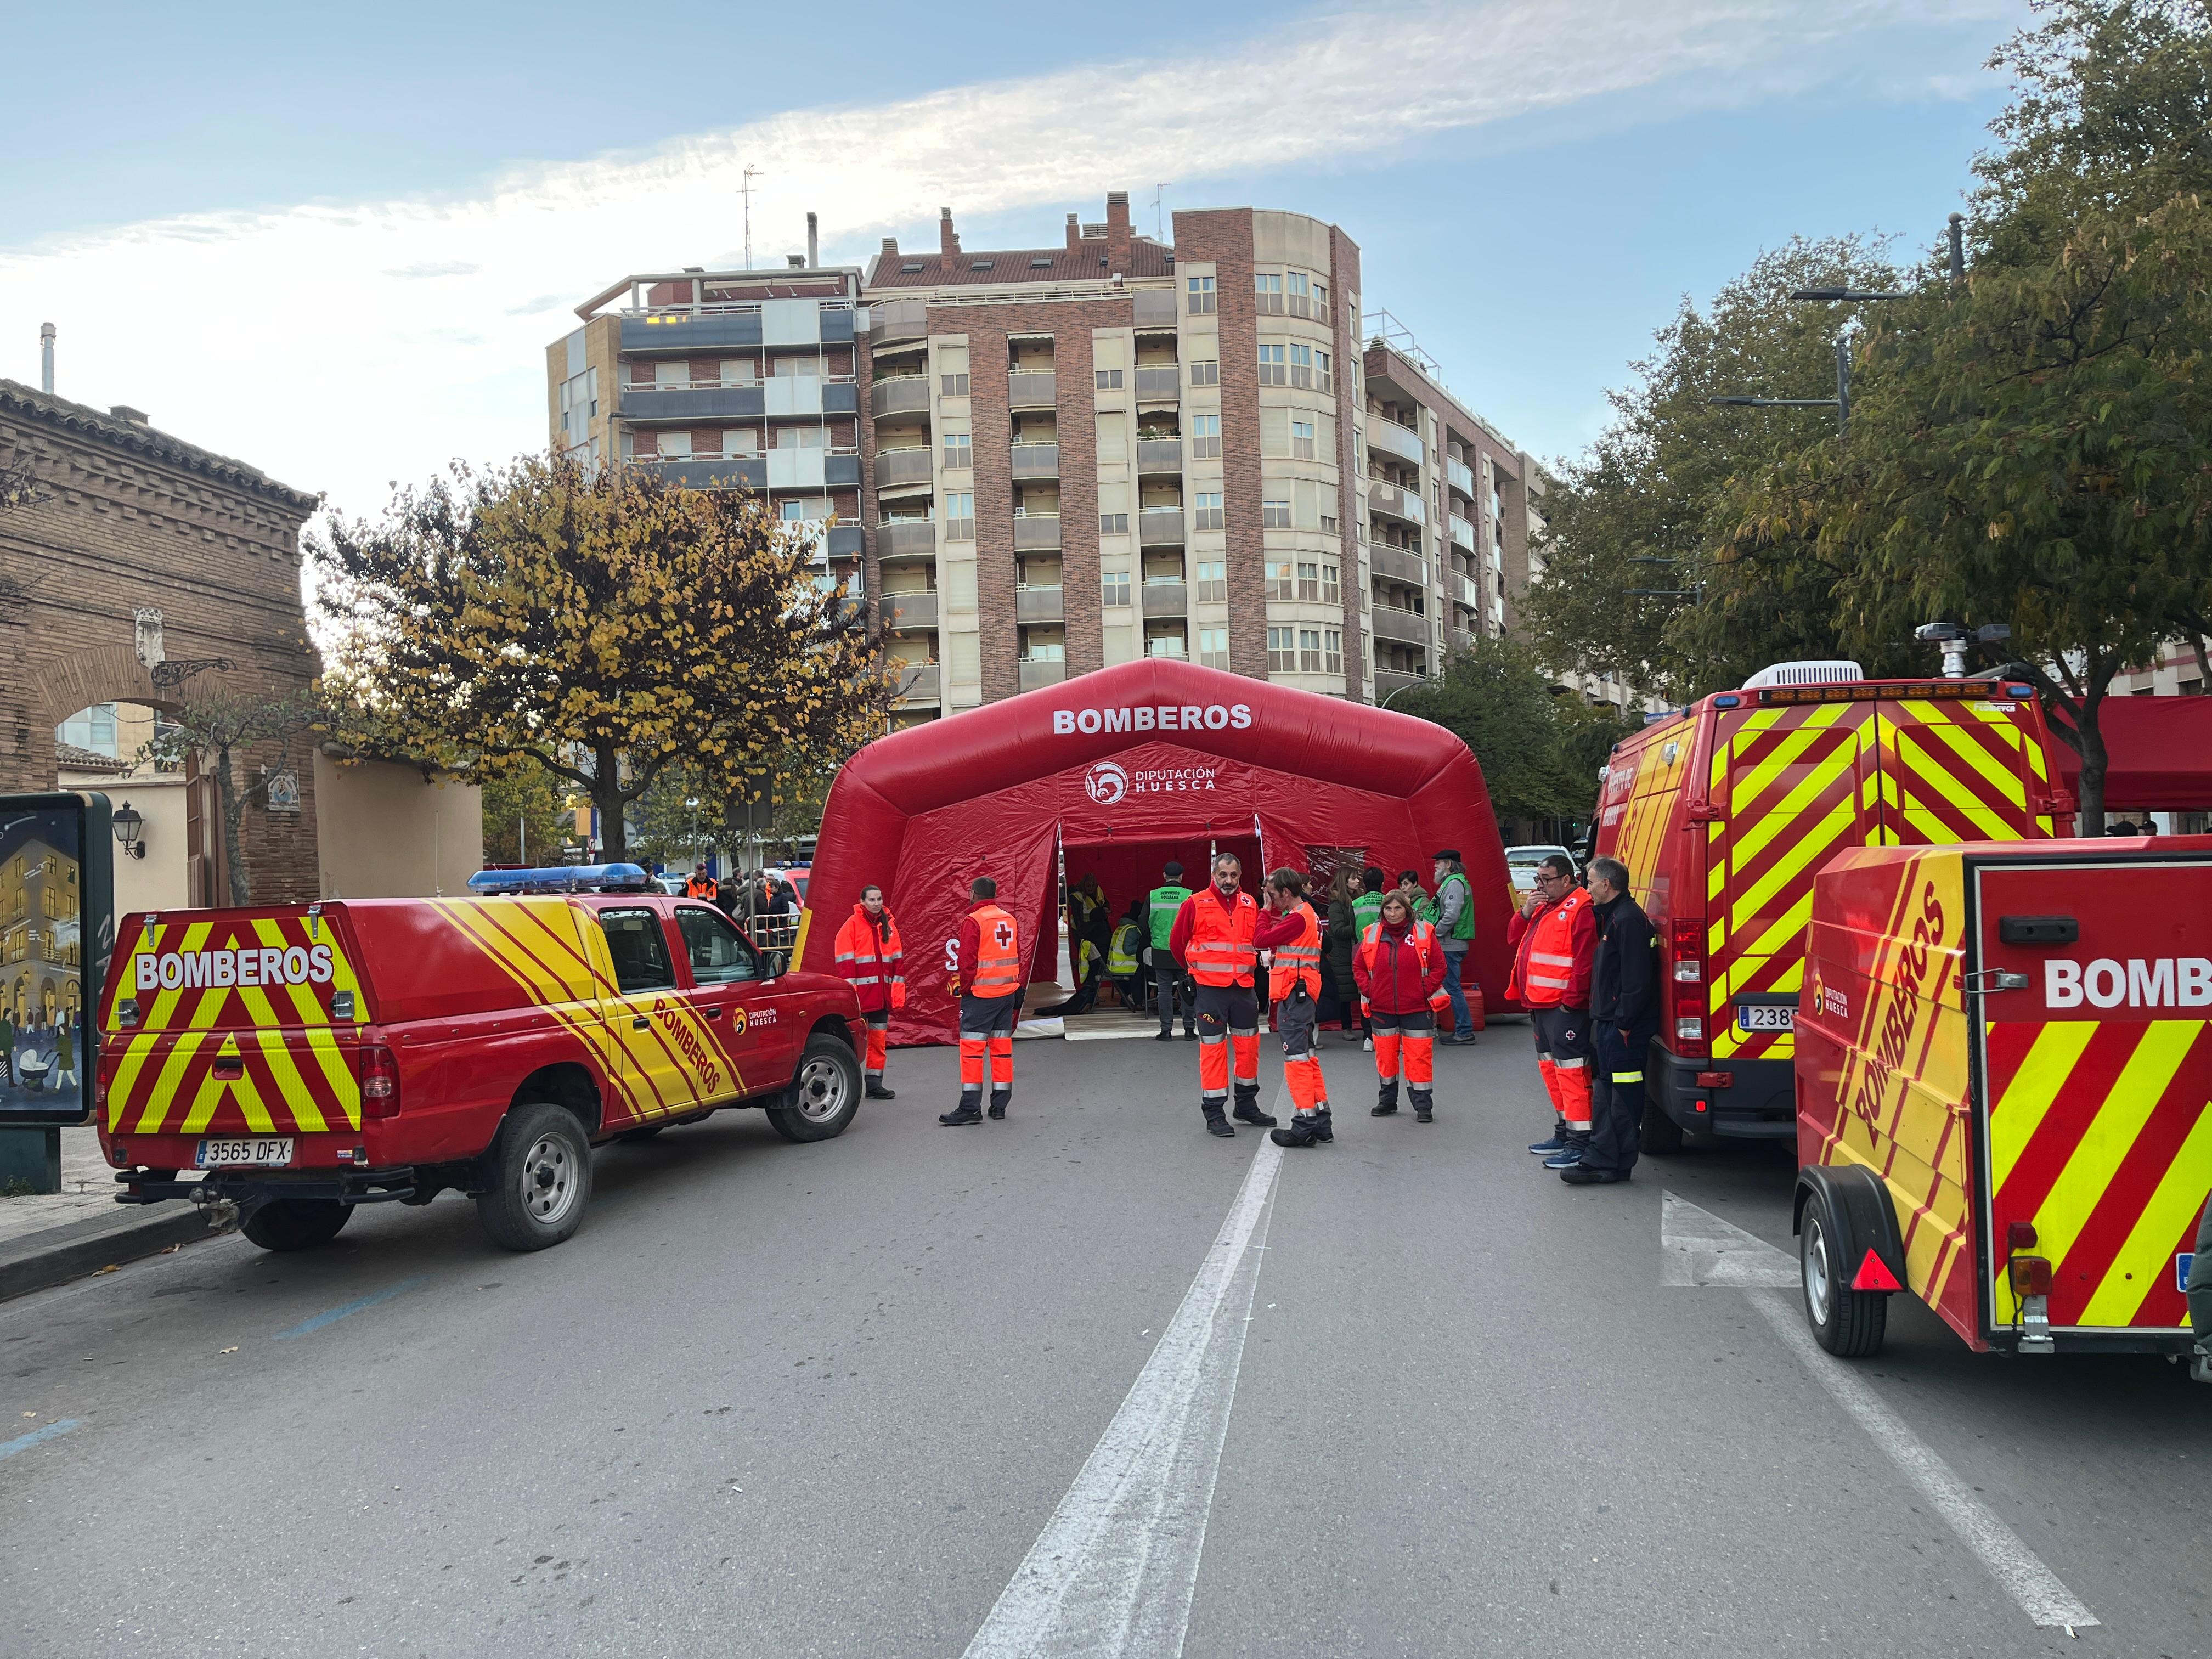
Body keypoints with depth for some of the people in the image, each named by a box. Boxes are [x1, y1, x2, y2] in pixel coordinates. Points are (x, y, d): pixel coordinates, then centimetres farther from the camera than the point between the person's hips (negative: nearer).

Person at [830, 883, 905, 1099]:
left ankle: (874, 1084, 17)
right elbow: (845, 962, -8)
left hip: (882, 996, 6)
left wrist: (897, 995, 8)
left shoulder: (889, 925, 11)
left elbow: (897, 960, 13)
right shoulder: (852, 925, -5)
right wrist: (850, 994, -14)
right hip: (860, 996, -5)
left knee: (879, 1041, 9)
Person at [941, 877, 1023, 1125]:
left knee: (972, 1049, -4)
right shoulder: (1009, 920, 10)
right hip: (1008, 993, 7)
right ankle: (999, 1105, 14)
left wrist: (964, 986, -2)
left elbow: (967, 961, -14)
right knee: (1002, 1047, 11)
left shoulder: (973, 921, -11)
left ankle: (970, 1108, -7)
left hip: (980, 994, -7)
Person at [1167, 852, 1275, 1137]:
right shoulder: (1196, 904, -5)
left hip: (1245, 988, 5)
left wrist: (1252, 963, 10)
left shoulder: (1250, 904, 9)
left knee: (1249, 1045, 11)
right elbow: (1177, 943, 3)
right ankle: (1214, 1114, 5)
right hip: (1211, 989, -5)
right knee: (1213, 1047, -2)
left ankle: (1247, 1106, 26)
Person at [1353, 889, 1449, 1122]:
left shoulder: (1424, 932, -3)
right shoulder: (1372, 935, 3)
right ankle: (1387, 1101, 24)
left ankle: (1423, 1105, 3)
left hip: (1417, 1008, -3)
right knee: (1385, 1054, 10)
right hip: (1382, 1008, 3)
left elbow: (1439, 966, -1)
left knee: (1419, 1056, -4)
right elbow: (1358, 966, 12)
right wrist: (1368, 990, 1)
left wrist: (1426, 991, -8)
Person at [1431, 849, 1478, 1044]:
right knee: (1452, 986, 13)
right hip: (1452, 945, 11)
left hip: (1452, 945, -11)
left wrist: (1435, 933, -16)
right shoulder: (1451, 882, 19)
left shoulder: (1455, 883, -14)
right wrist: (1436, 932, 14)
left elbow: (1452, 915, -23)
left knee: (1452, 987, -7)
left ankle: (1465, 1031, -4)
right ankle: (1461, 1030, 17)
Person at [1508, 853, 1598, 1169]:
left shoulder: (1579, 909, -13)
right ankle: (1564, 1133, 28)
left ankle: (1580, 1143, -7)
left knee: (1571, 1071, -9)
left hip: (1564, 1007, -10)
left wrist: (1571, 1000, -20)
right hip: (1540, 1005, 10)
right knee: (1551, 1069, 17)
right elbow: (1514, 941, 20)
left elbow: (1584, 960, -19)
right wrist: (1525, 914, 3)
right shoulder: (1542, 907, 18)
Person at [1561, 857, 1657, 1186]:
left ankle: (1614, 1164, 1)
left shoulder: (1628, 919, -17)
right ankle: (1600, 1159, 20)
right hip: (1608, 1022, 11)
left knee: (1622, 1096, -4)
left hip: (1622, 1026, -11)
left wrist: (1624, 1022, -21)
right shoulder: (1613, 916, 16)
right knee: (1604, 1091, 14)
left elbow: (1636, 978, -22)